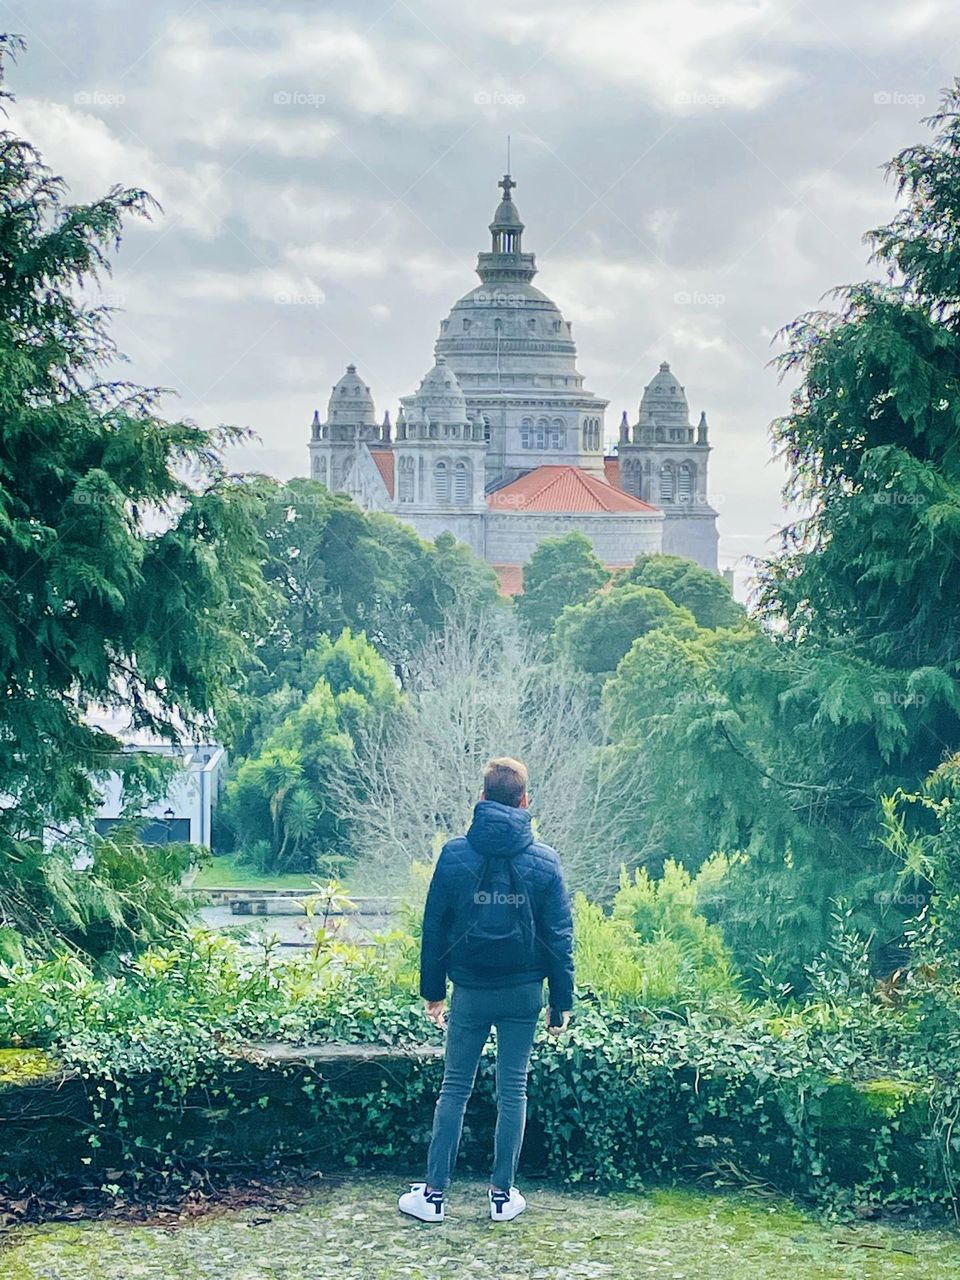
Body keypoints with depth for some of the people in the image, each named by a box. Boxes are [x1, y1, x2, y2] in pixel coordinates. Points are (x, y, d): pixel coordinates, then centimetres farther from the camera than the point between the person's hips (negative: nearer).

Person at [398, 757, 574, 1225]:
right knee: (513, 1089, 9)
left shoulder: (454, 854, -4)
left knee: (454, 1088, 7)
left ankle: (434, 1193, 6)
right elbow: (560, 936, -2)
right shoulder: (545, 861, -4)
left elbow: (434, 927, 1)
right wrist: (561, 1001, 4)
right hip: (523, 991, 0)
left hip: (470, 991, 0)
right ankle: (502, 1194, 12)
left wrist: (433, 989, 9)